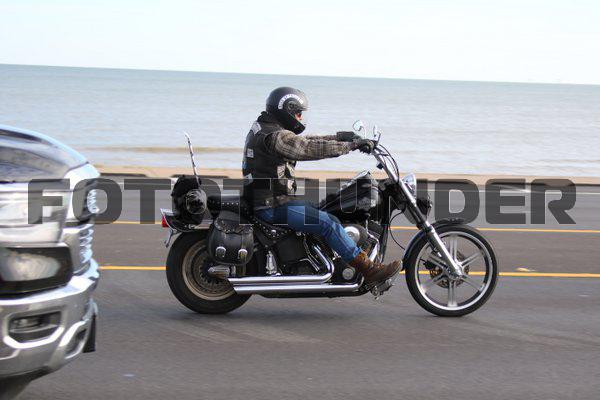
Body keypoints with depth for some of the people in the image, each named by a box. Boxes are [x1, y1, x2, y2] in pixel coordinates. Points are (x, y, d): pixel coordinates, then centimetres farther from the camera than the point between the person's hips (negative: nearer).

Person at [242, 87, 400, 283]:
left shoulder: (262, 129, 15)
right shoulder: (276, 137, -18)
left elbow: (304, 142, 16)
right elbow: (311, 148, -26)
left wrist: (340, 137, 10)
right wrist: (352, 145, -21)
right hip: (273, 205, -11)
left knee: (320, 212, 22)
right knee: (328, 222, -17)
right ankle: (367, 269, -18)